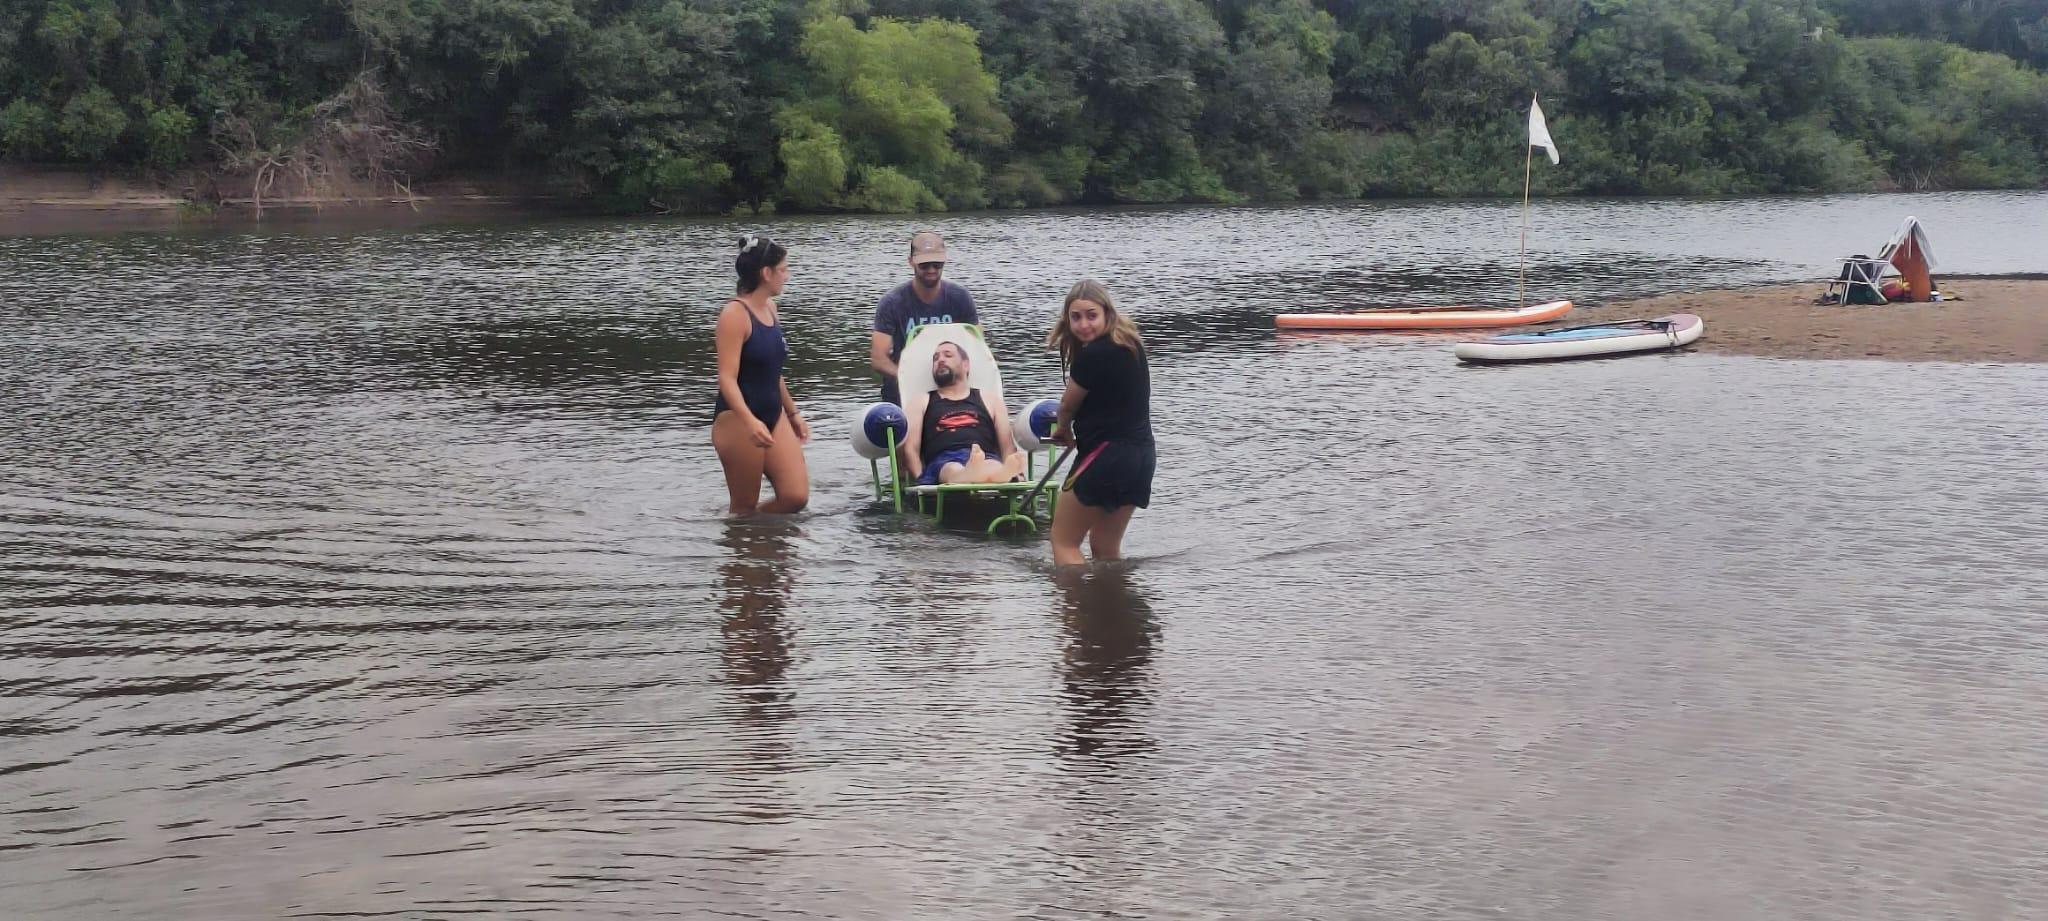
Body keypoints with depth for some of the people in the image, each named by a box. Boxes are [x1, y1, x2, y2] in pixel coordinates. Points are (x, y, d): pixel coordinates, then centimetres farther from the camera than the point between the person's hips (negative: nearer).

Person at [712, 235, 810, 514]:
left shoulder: (770, 308, 12)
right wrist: (750, 421, -34)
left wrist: (793, 413, 27)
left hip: (773, 415, 8)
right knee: (745, 508, -2)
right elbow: (727, 378, -21)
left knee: (796, 497, -1)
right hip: (738, 419, -8)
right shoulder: (735, 314, -14)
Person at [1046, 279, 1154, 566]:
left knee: (1063, 541, 2)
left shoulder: (1093, 355, -18)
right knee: (1106, 547, 20)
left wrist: (1062, 428, 19)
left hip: (1108, 453, -9)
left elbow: (1068, 405, -2)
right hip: (1141, 453, 9)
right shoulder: (1131, 344, 9)